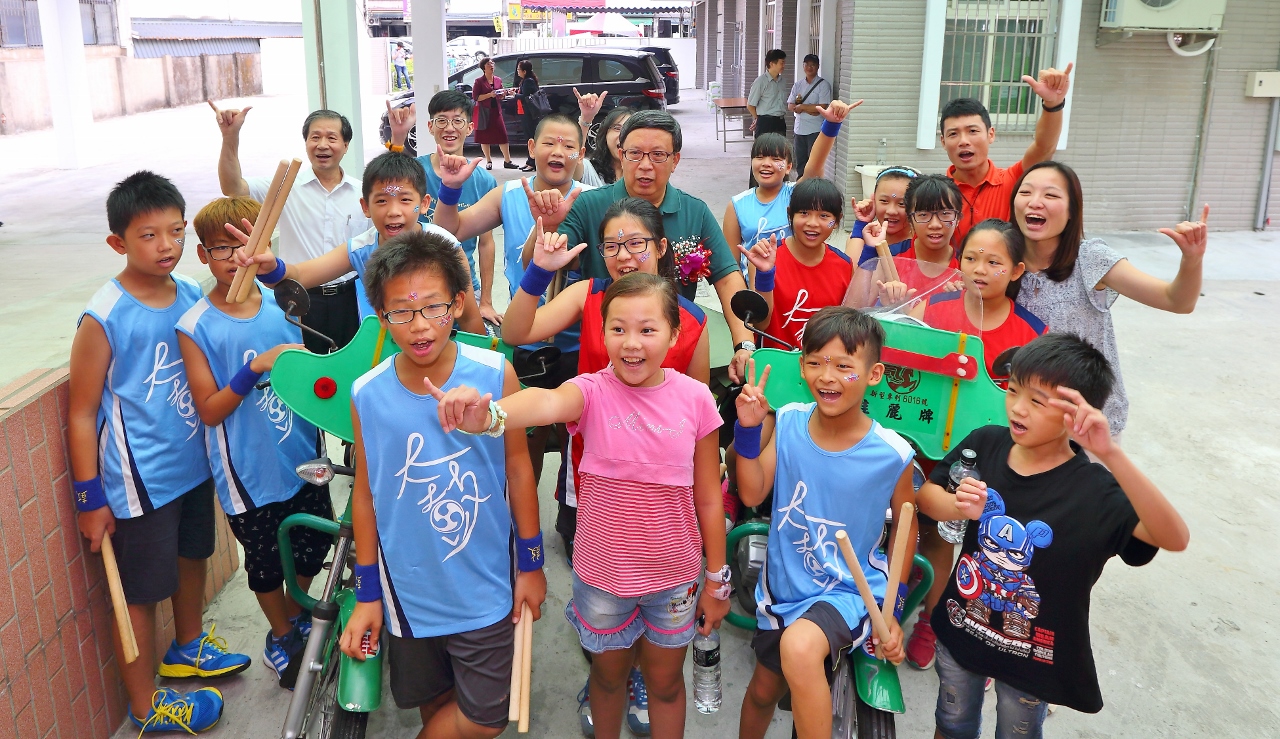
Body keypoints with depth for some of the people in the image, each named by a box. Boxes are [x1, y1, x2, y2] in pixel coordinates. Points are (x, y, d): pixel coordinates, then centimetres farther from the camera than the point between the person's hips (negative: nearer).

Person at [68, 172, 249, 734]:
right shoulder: (104, 318, -19)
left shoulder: (192, 294, -3)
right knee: (141, 592, 8)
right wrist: (89, 499, -12)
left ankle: (188, 646, 53)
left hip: (194, 462, 7)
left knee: (192, 555, 26)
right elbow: (81, 414, -14)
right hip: (139, 480, -6)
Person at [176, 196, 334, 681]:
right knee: (266, 560, 13)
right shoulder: (196, 327, -12)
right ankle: (281, 632, 39)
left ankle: (299, 612, 45)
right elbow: (209, 410, -13)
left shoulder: (280, 302, -1)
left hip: (302, 457, 4)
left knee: (315, 543, 17)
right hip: (248, 471, -3)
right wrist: (255, 369, -26)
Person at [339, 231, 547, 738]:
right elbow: (365, 491, -3)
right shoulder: (367, 395, -13)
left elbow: (517, 468, -5)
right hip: (408, 589, 1)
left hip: (485, 586, -1)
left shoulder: (495, 376, -16)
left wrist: (531, 562, 0)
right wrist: (367, 593, 3)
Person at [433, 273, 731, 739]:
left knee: (665, 681, 20)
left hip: (674, 577, 0)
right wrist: (487, 415, -65)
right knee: (608, 674, 24)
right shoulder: (593, 391, -17)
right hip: (602, 576, 0)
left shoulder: (694, 398, -12)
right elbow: (548, 402, -43)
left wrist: (717, 578, 2)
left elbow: (708, 497, -4)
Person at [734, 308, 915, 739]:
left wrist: (893, 606, -4)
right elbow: (753, 494, -9)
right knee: (763, 691, 23)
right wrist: (748, 430, -21)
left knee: (799, 647, -37)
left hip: (850, 590, -4)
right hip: (783, 586, 4)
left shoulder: (891, 454, -18)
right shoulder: (789, 422, -10)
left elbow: (905, 525, -3)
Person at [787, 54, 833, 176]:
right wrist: (809, 109, -10)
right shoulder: (798, 85, 12)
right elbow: (790, 106, 5)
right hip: (799, 129, 6)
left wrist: (801, 106, -7)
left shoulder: (823, 85, -4)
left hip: (815, 130, -6)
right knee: (800, 164, 12)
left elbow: (822, 108, -14)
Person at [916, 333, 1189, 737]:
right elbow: (926, 493, -2)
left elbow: (1175, 538, -40)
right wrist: (958, 507, -26)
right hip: (962, 625, 3)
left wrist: (1112, 455, -51)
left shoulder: (1095, 490, -25)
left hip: (1033, 652, -2)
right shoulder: (985, 444, -14)